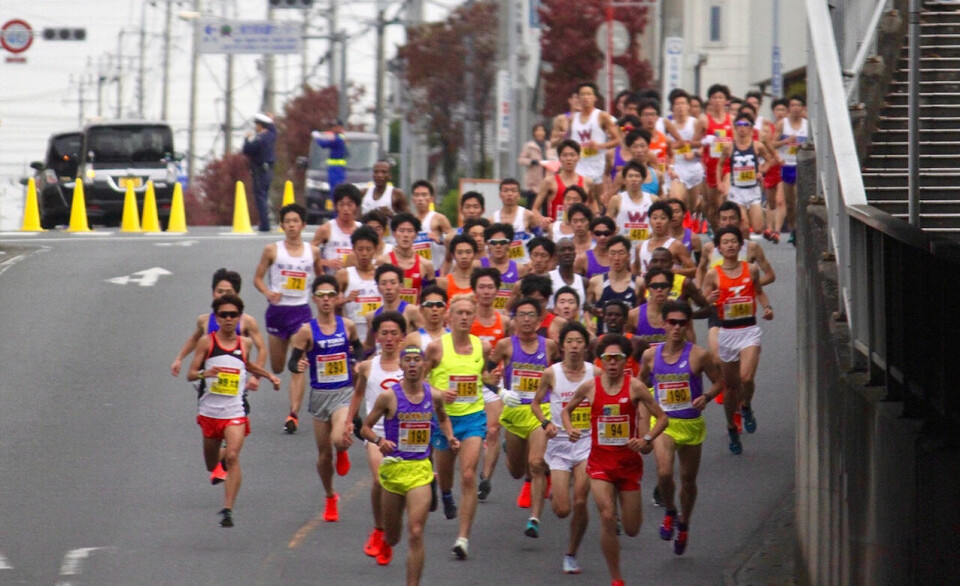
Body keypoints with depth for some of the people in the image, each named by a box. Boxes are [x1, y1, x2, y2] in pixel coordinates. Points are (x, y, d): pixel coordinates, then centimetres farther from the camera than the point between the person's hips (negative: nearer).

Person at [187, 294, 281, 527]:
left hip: (235, 412, 0)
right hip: (209, 410, 0)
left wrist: (268, 375, 19)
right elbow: (190, 374, -6)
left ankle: (228, 510, -20)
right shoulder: (207, 342, -4)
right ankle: (220, 457, 53)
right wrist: (204, 373, -27)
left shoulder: (245, 343, 5)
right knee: (211, 465, 14)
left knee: (233, 457, -20)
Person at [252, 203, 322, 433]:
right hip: (277, 309, 1)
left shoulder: (313, 252, 3)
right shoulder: (272, 250, -1)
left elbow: (320, 276, 18)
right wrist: (268, 292, -14)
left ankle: (294, 413, -16)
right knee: (276, 367, 11)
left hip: (301, 311, -1)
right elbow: (258, 278, 5)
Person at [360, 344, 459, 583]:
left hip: (420, 470, 0)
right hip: (393, 468, 0)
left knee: (416, 534, -14)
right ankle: (386, 542, 53)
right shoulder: (389, 396, -7)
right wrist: (379, 440, -19)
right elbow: (365, 428, 1)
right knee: (393, 535, 15)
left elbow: (443, 418, 26)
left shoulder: (434, 396, 2)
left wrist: (450, 437, 7)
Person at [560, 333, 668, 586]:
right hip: (600, 461, 0)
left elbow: (662, 418, -2)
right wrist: (569, 429, -6)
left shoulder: (635, 387, -8)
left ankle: (634, 507, 46)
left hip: (629, 461, 0)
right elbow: (566, 410, 15)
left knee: (632, 530, 6)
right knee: (607, 518, -18)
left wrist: (647, 440, -18)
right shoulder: (589, 387, -3)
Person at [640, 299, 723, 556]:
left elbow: (718, 381, 1)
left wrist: (706, 397, -18)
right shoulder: (651, 355, -1)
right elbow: (641, 381, 16)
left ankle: (683, 524, 36)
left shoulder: (699, 356, -8)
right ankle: (670, 512, 8)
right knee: (664, 472, -21)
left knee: (688, 479, 12)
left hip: (691, 424, 0)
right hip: (662, 422, 0)